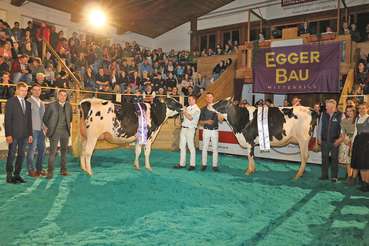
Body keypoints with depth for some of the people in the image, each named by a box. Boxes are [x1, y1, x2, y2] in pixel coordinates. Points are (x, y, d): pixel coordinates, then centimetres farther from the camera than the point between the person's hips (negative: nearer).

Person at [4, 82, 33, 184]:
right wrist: (8, 134, -14)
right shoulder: (11, 101, -4)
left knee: (21, 155, 8)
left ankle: (17, 174, 17)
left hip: (24, 134, 5)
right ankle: (9, 176, 9)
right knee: (11, 155, 1)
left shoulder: (28, 103, 13)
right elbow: (7, 119, -8)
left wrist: (30, 134, 9)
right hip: (14, 133, -5)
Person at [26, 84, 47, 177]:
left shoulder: (42, 103, 18)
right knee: (32, 149, -3)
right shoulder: (28, 101, -5)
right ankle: (31, 170, 6)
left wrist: (45, 128, 12)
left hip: (41, 129, 7)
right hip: (33, 129, -7)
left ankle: (39, 169, 20)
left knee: (42, 149, 9)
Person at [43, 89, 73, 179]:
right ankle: (50, 171, -1)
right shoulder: (51, 105, -4)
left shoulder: (68, 106, 7)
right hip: (54, 131, -4)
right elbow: (45, 118, 4)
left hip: (65, 131, 4)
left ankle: (63, 170, 19)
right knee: (53, 151, -6)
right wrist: (48, 127, 8)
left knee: (64, 151, 10)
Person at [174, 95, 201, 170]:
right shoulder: (188, 107, 17)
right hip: (183, 128, 8)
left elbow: (190, 118, -17)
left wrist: (185, 112, -8)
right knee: (182, 146, 9)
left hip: (190, 129, -8)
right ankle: (182, 163, 17)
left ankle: (192, 164, 5)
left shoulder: (196, 109, -7)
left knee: (191, 147, -3)